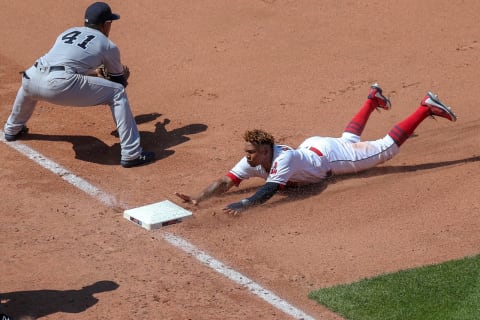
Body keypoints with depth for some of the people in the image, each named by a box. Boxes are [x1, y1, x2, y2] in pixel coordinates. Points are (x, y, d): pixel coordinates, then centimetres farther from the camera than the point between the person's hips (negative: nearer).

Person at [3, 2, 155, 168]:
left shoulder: (67, 33, 31)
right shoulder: (108, 46, 16)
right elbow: (119, 81, 29)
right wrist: (125, 77, 52)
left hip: (33, 79, 6)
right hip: (61, 86, -6)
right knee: (117, 93, 7)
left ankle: (12, 129, 61)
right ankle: (131, 154, -1)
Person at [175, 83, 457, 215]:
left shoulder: (284, 159, -42)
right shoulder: (251, 162, -23)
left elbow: (269, 190, -55)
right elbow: (225, 182, -27)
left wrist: (243, 205, -68)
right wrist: (198, 198, -42)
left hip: (329, 154, -7)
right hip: (311, 147, 7)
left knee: (386, 148, 1)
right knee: (349, 139, 35)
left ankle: (427, 108, 11)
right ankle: (373, 100, 56)